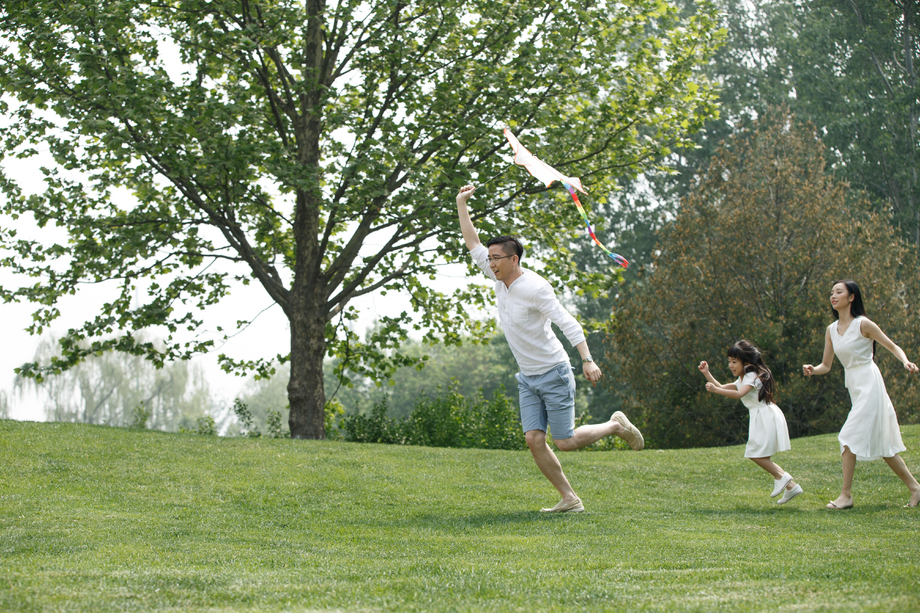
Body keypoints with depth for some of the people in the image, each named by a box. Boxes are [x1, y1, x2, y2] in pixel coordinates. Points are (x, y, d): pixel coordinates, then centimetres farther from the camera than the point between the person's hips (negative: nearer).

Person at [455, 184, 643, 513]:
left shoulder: (534, 288, -21)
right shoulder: (500, 279, 1)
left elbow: (568, 323, -25)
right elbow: (473, 244, 10)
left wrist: (587, 360, -34)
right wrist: (461, 204, 6)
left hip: (554, 374, -7)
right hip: (527, 378, 7)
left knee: (565, 442, -5)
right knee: (534, 440, -4)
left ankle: (616, 426, 20)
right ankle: (569, 499, 3)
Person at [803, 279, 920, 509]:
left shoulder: (863, 324, -8)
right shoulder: (831, 330, 11)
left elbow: (893, 346, -4)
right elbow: (826, 365, 13)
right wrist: (812, 370, -8)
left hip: (869, 384, -7)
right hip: (853, 386, 7)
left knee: (849, 438, -13)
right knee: (881, 444, 9)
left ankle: (846, 495, -8)